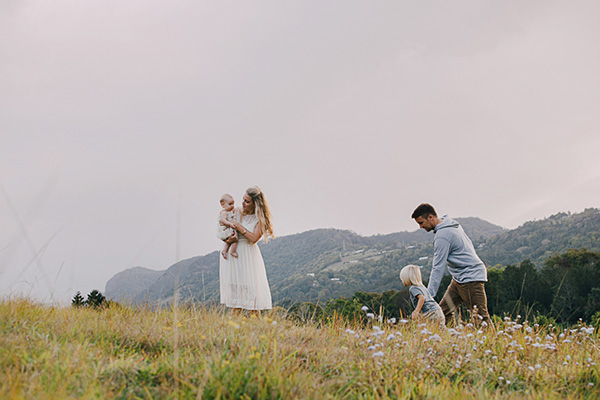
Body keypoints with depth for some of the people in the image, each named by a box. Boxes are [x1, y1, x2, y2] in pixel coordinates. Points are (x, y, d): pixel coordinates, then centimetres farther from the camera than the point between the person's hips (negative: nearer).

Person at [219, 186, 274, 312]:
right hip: (232, 255, 3)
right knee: (234, 289, 4)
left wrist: (238, 226, -15)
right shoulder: (237, 212, 4)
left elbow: (253, 238, -15)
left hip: (249, 255, -3)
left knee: (251, 288, -6)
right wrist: (229, 238, -7)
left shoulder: (260, 219, -4)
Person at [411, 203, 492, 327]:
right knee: (444, 311, 5)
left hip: (471, 278, -10)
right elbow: (468, 244, 19)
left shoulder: (442, 236, -20)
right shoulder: (453, 224, 9)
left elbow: (438, 268, -21)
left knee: (481, 318, -9)